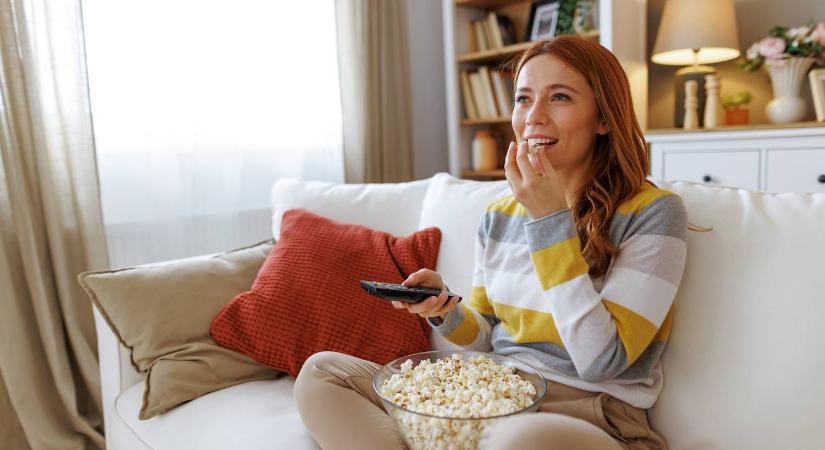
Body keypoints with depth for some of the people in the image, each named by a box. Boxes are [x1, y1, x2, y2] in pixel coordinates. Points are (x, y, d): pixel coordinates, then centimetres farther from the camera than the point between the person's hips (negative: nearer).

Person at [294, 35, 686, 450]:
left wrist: (550, 218, -19)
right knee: (321, 371, -6)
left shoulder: (652, 212, -10)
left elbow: (602, 364, -18)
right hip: (492, 397, 5)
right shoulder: (499, 216, 7)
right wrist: (445, 310, -11)